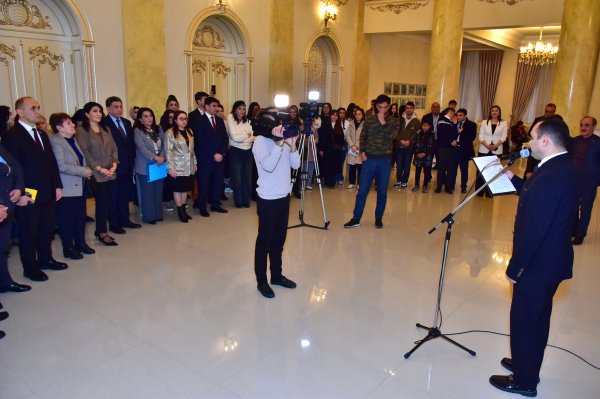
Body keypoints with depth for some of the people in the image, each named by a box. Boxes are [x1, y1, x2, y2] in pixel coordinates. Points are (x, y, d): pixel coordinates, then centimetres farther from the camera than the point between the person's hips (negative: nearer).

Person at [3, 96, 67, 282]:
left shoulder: (42, 134, 15)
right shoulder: (12, 135, -10)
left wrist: (57, 186, 9)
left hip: (48, 192, 7)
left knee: (47, 227, 16)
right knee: (28, 232, 6)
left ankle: (45, 259, 32)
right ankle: (30, 268, 18)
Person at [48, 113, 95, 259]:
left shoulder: (73, 139, 12)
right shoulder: (55, 141, -14)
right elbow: (61, 166, -22)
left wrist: (86, 170, 4)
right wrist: (83, 171, -16)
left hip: (79, 186, 8)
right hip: (66, 188, -8)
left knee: (80, 217, 15)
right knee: (67, 220, 3)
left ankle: (80, 243, 29)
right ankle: (68, 248, 14)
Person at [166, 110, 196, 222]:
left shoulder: (189, 131, 9)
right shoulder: (170, 132, -9)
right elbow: (169, 151, -12)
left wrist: (194, 163, 12)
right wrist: (171, 167, -16)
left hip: (189, 167, 6)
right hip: (177, 166, -5)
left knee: (185, 188, 11)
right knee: (178, 189, 3)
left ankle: (184, 210, 20)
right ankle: (180, 212, 10)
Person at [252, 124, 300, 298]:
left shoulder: (284, 139, 7)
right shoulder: (260, 141, -12)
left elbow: (295, 164, 0)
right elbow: (268, 165, -27)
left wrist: (292, 145, -14)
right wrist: (279, 144, -30)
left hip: (284, 196, 6)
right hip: (268, 199, -6)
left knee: (279, 240, 16)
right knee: (264, 241, 5)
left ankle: (277, 275, 31)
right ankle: (261, 281, 18)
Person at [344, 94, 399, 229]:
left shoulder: (394, 121, 4)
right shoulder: (369, 120, 7)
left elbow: (391, 136, -13)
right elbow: (362, 137, 8)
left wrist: (382, 122, -12)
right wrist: (362, 152, -5)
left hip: (385, 160, 0)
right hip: (369, 159, 0)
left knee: (382, 192, 6)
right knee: (362, 190, 0)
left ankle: (378, 218, 20)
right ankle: (356, 219, 6)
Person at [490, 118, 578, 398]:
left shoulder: (551, 175, -28)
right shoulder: (563, 167, 5)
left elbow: (534, 230, -27)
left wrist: (514, 267, -19)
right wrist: (513, 179, 15)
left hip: (539, 264, -10)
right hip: (552, 259, 10)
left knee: (524, 321, 7)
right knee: (537, 318, 23)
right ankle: (527, 366, 42)